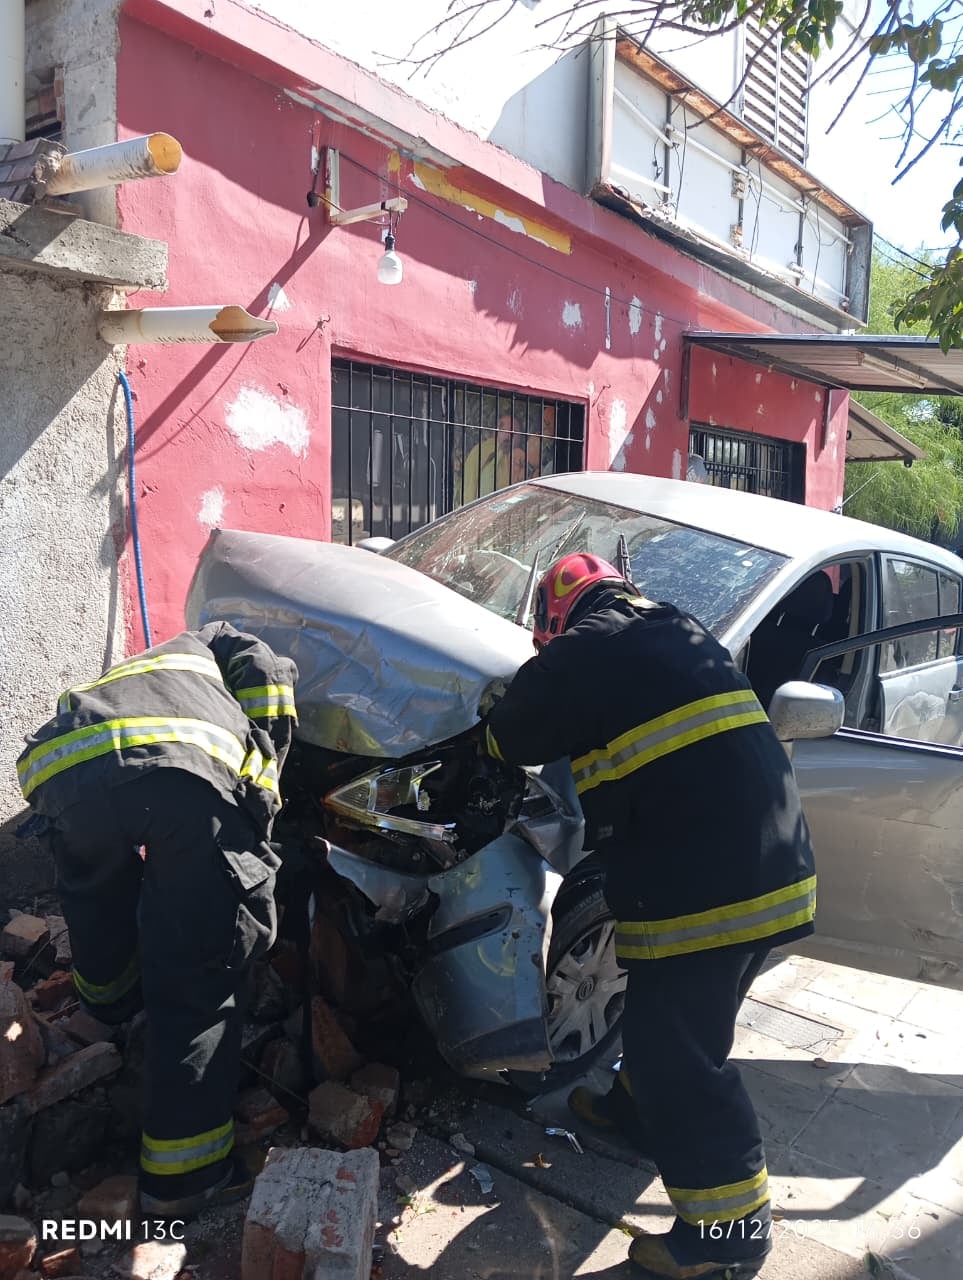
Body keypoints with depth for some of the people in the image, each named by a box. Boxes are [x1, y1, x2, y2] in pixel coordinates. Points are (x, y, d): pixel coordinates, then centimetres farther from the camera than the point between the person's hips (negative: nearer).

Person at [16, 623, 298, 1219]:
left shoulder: (119, 675, 48)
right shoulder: (214, 644, 37)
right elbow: (267, 675, 13)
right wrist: (258, 789, 19)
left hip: (63, 773, 5)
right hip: (192, 774, -5)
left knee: (98, 900, 37)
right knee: (196, 982, 5)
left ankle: (110, 993, 62)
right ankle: (183, 1173, 10)